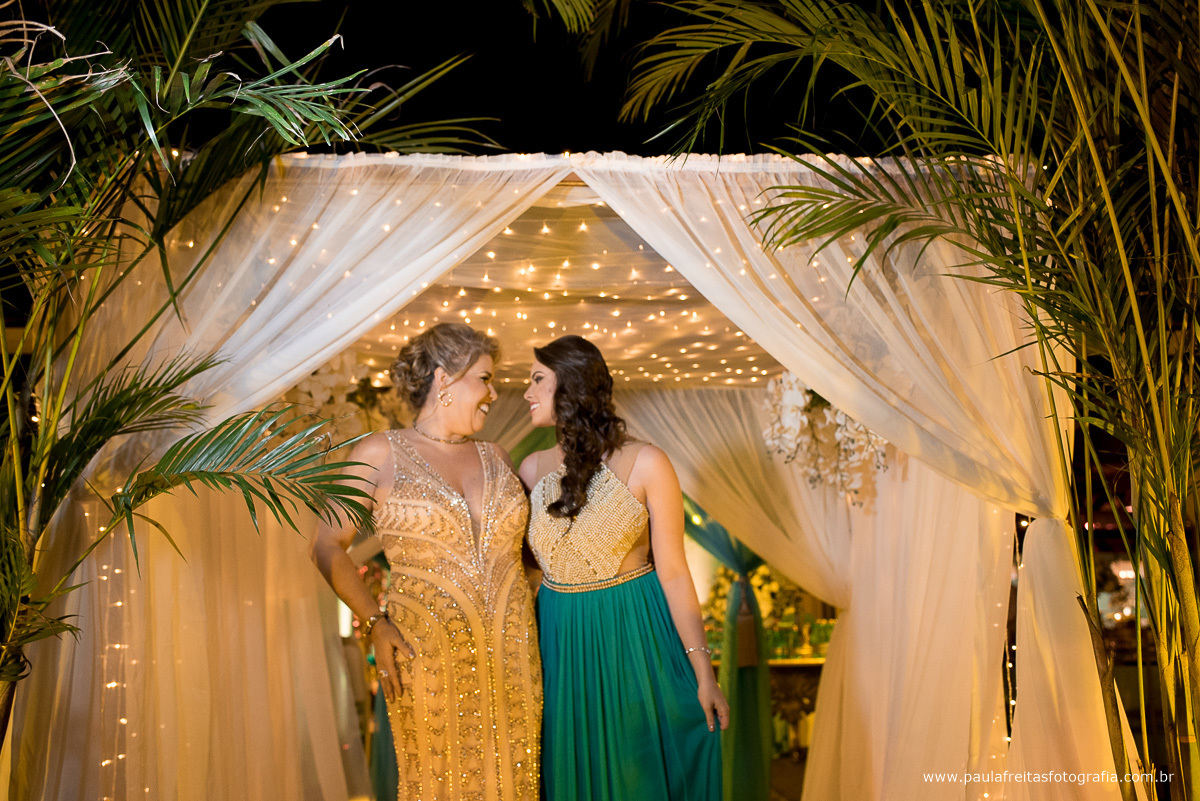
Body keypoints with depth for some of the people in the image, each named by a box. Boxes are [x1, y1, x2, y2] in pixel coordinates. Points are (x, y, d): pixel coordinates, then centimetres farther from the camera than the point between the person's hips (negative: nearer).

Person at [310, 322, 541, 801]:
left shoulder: (495, 459, 12)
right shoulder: (380, 455, 0)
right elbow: (328, 546, -2)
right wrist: (374, 622, -12)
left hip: (512, 658, 4)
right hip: (426, 658, -4)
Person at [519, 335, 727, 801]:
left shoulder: (645, 465, -10)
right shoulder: (532, 470, 2)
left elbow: (673, 573, -9)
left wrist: (704, 674, -10)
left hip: (634, 640, -3)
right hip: (560, 645, 3)